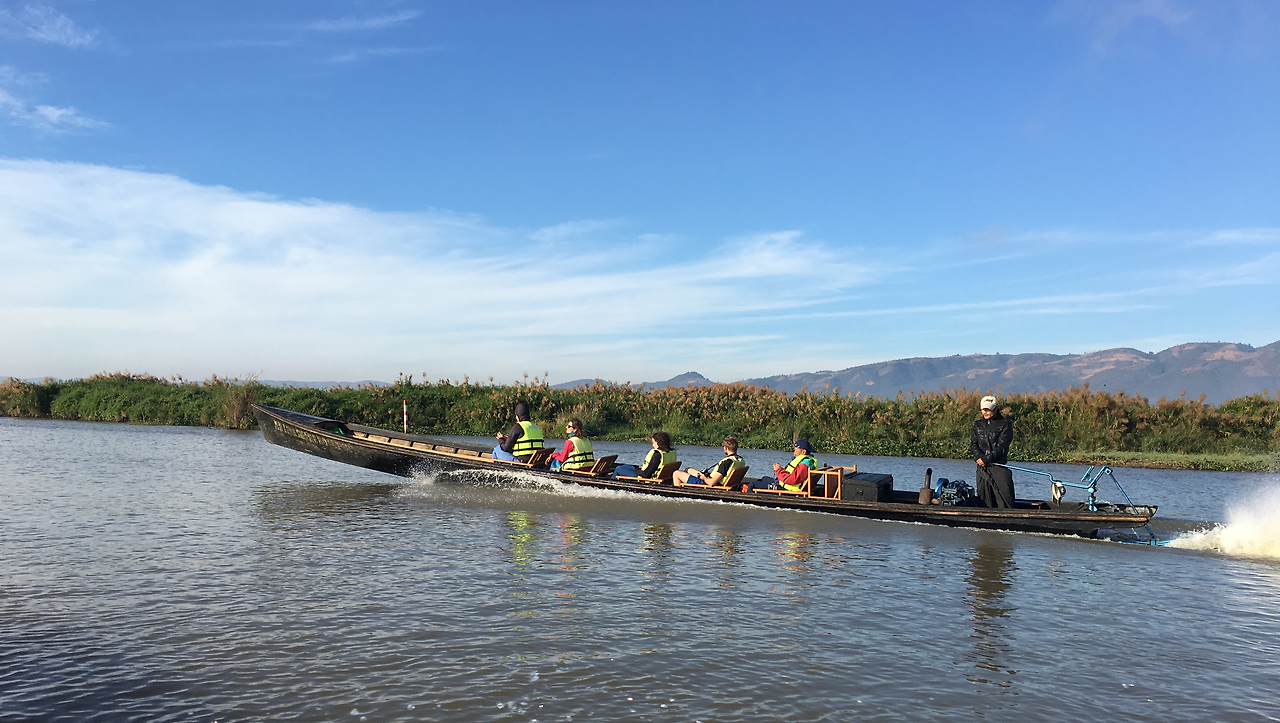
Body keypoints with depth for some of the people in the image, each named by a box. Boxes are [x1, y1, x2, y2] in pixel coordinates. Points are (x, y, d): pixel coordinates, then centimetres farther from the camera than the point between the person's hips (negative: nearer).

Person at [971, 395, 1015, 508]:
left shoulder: (1005, 424, 2)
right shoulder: (977, 424, 17)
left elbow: (1001, 447, -7)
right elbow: (973, 444, 8)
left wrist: (986, 459, -14)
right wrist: (979, 457, -11)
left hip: (999, 466, -4)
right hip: (982, 468, 4)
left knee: (1005, 499, -9)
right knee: (984, 501, 3)